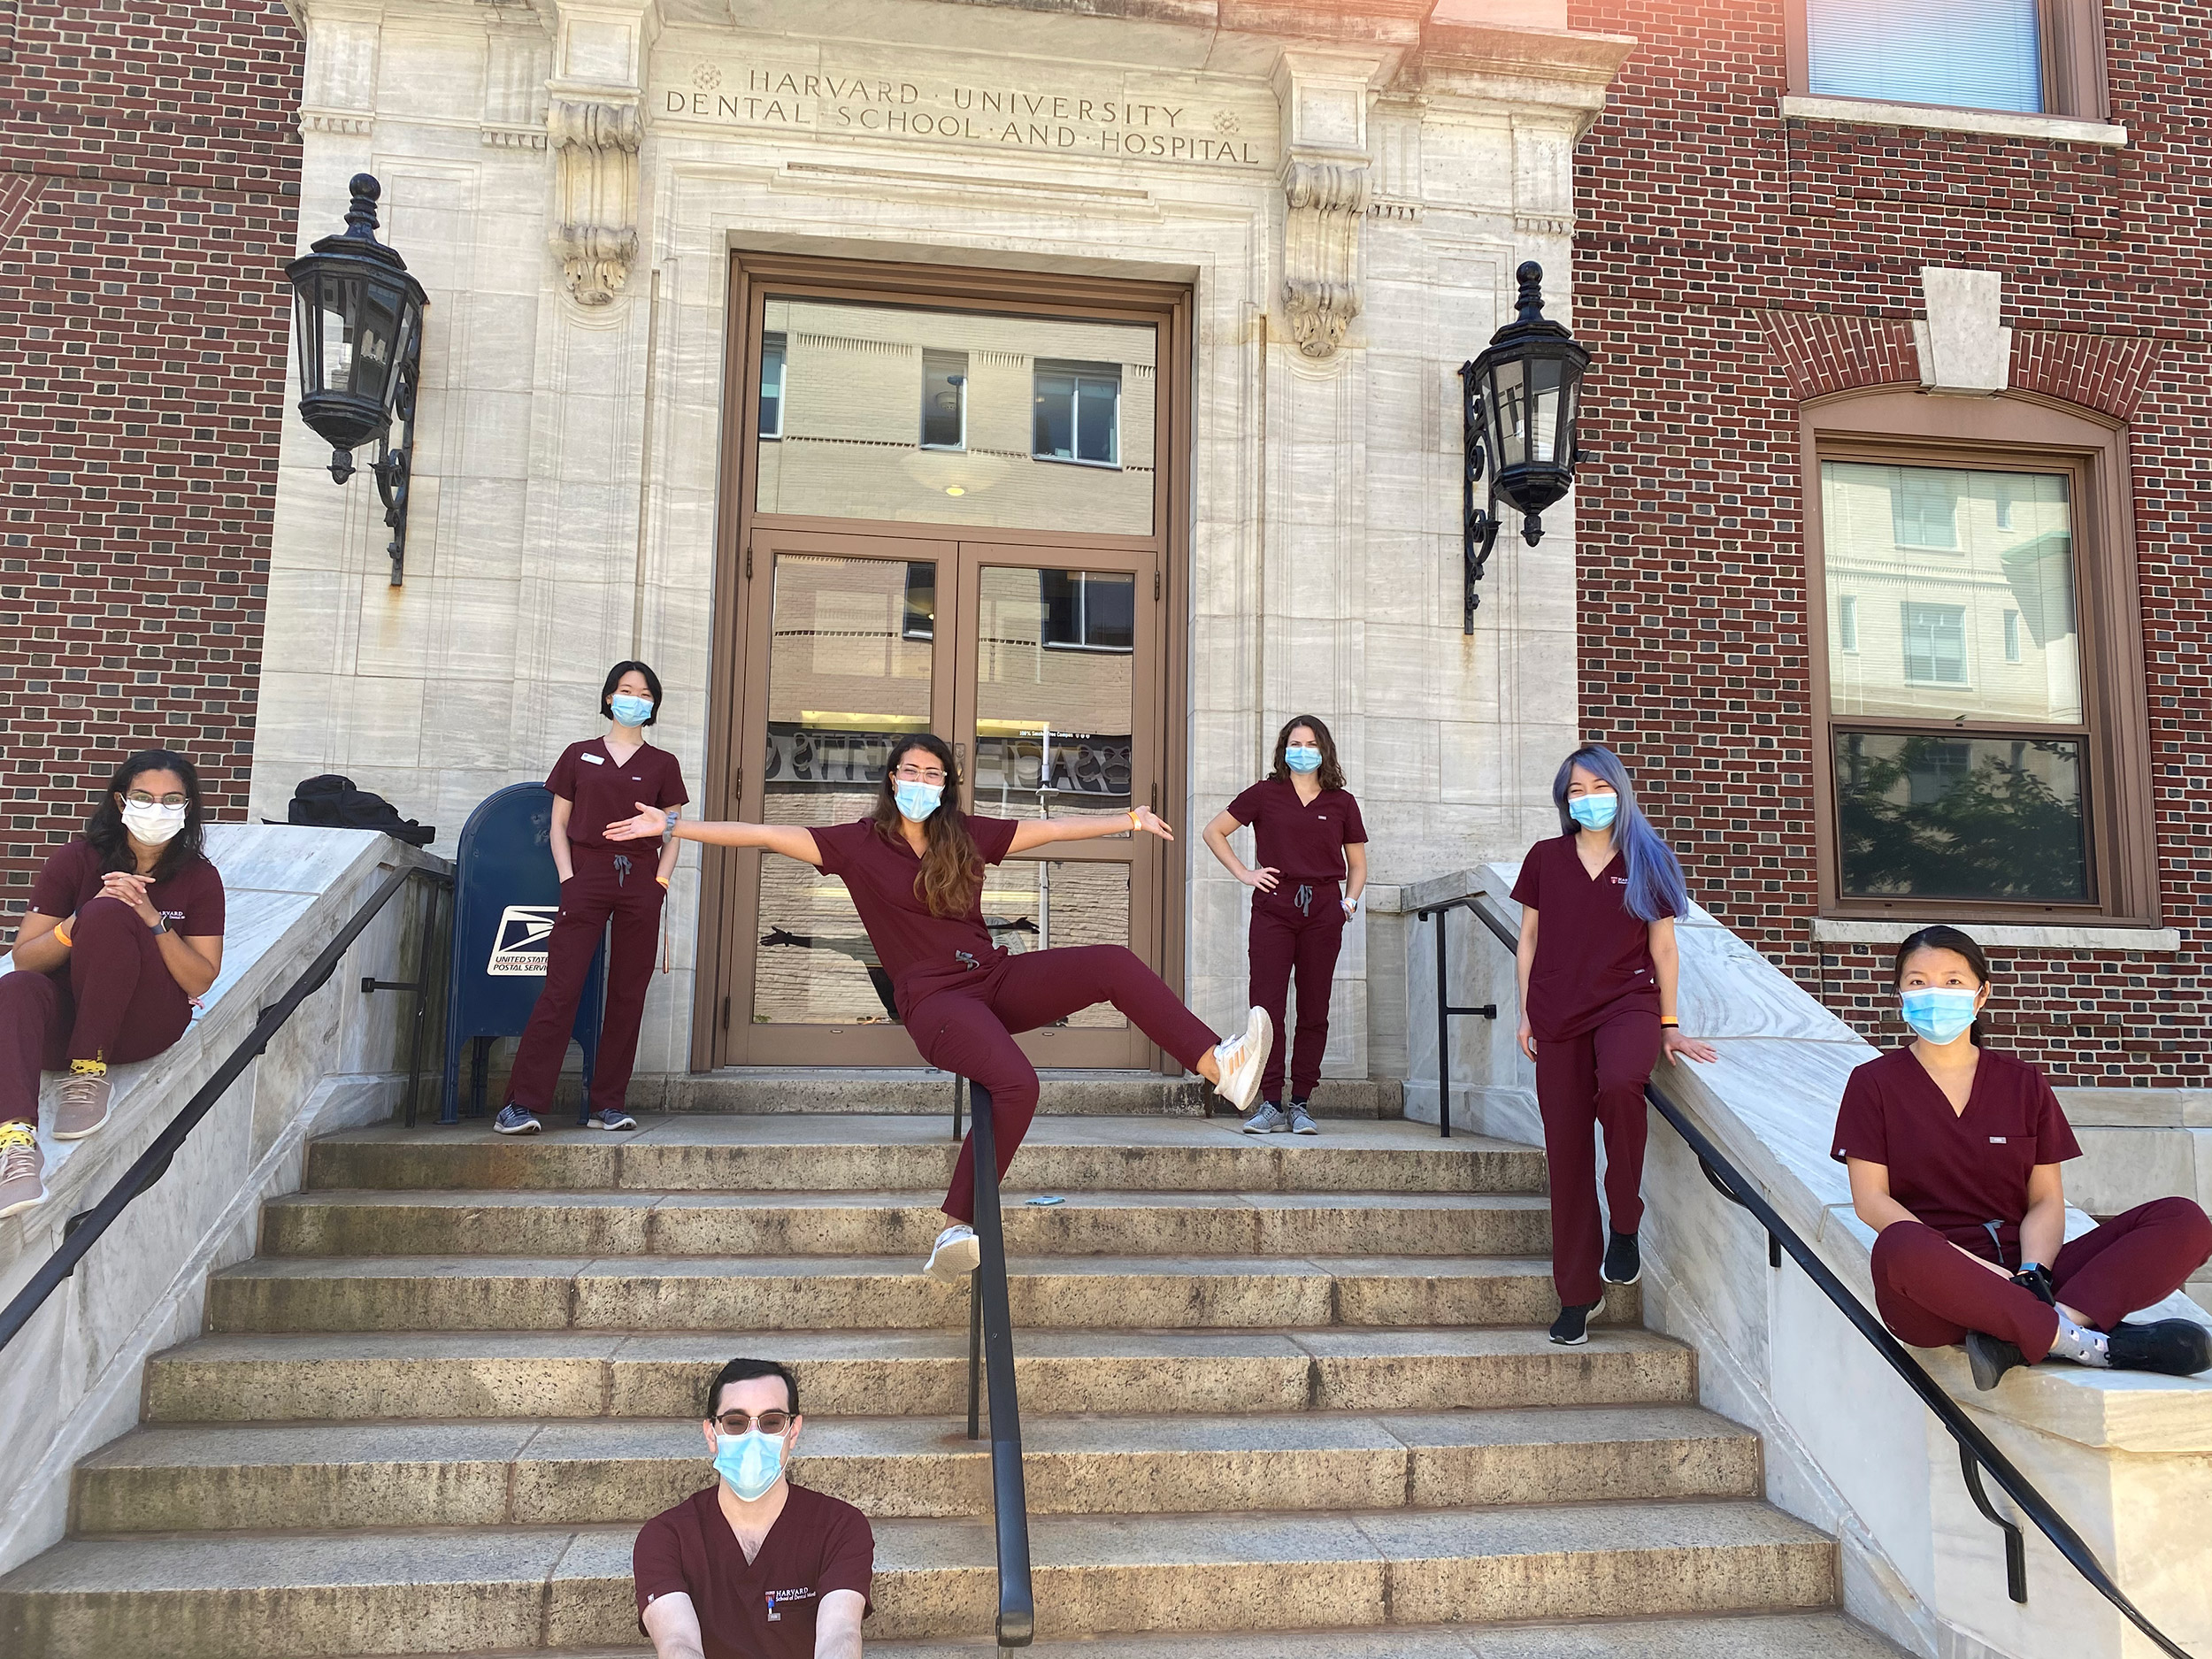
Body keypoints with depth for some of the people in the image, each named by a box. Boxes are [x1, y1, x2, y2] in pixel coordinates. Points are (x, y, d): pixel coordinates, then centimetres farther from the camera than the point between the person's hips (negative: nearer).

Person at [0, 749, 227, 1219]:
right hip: (66, 1020, 2)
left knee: (109, 914, -26)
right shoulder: (76, 861, 4)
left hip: (148, 1022, -1)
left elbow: (201, 980, -2)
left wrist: (153, 920, -16)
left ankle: (90, 1073, -25)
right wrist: (79, 922, -19)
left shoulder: (199, 878, 4)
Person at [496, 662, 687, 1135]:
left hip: (642, 884, 2)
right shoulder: (579, 755, 13)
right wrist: (568, 878, -2)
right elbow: (559, 823, 11)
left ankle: (608, 1105, 7)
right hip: (587, 879, -1)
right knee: (560, 991, -9)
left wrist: (659, 884, -1)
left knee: (627, 995, 1)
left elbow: (673, 835, 12)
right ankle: (522, 1104, -9)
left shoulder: (662, 764, 13)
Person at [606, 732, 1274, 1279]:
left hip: (997, 977, 5)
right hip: (935, 998, -5)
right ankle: (958, 1228, -22)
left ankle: (1219, 1066, -17)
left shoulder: (967, 836, 12)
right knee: (1016, 1082, -33)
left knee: (1114, 964, -17)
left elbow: (1050, 828, 17)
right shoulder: (859, 844, 1)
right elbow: (768, 835, -4)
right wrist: (672, 825, -9)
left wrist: (1128, 820, 18)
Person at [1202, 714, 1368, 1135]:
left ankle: (1301, 1105, 11)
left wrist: (1349, 901, 4)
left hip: (1323, 914, 2)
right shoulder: (1266, 794, 7)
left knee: (1314, 1013, 3)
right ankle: (1270, 1105, 1)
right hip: (1274, 910, -2)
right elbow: (1213, 831, 12)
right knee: (1267, 1009, -6)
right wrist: (1243, 873, 3)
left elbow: (1357, 865, 20)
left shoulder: (1341, 803, 12)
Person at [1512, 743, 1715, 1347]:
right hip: (1559, 1015, 2)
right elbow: (1528, 942, 13)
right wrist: (1525, 1014, 8)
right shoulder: (1545, 859, 9)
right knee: (1566, 1150, 1)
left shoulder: (1647, 862, 6)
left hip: (1627, 1002, -2)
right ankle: (1577, 1293, 12)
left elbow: (1663, 949, 10)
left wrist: (1670, 1025, 7)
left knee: (1620, 1084, -35)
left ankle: (1624, 1228, -13)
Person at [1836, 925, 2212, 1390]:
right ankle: (2088, 1343, -29)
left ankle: (2015, 1341, -32)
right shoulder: (1874, 1083, 7)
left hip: (2018, 1269, 4)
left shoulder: (2023, 1083, 16)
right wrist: (1971, 1264, -15)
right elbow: (1871, 1199, -3)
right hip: (1937, 1283, -4)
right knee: (1900, 1247, -41)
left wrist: (2032, 1274, -13)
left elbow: (2046, 1199, 8)